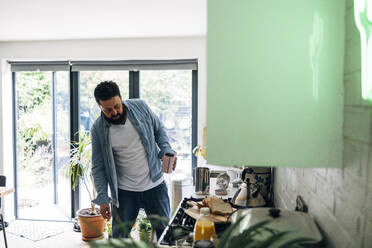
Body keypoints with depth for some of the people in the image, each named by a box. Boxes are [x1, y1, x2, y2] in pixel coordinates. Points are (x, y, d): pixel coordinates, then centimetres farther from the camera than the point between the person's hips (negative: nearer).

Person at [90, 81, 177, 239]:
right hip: (124, 191, 0)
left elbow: (159, 130, 8)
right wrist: (103, 199, -9)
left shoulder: (140, 107, -8)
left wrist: (166, 151, -10)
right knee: (119, 238, 10)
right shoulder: (98, 129, -10)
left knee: (165, 232, 12)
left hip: (155, 185, 1)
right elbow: (98, 167, -5)